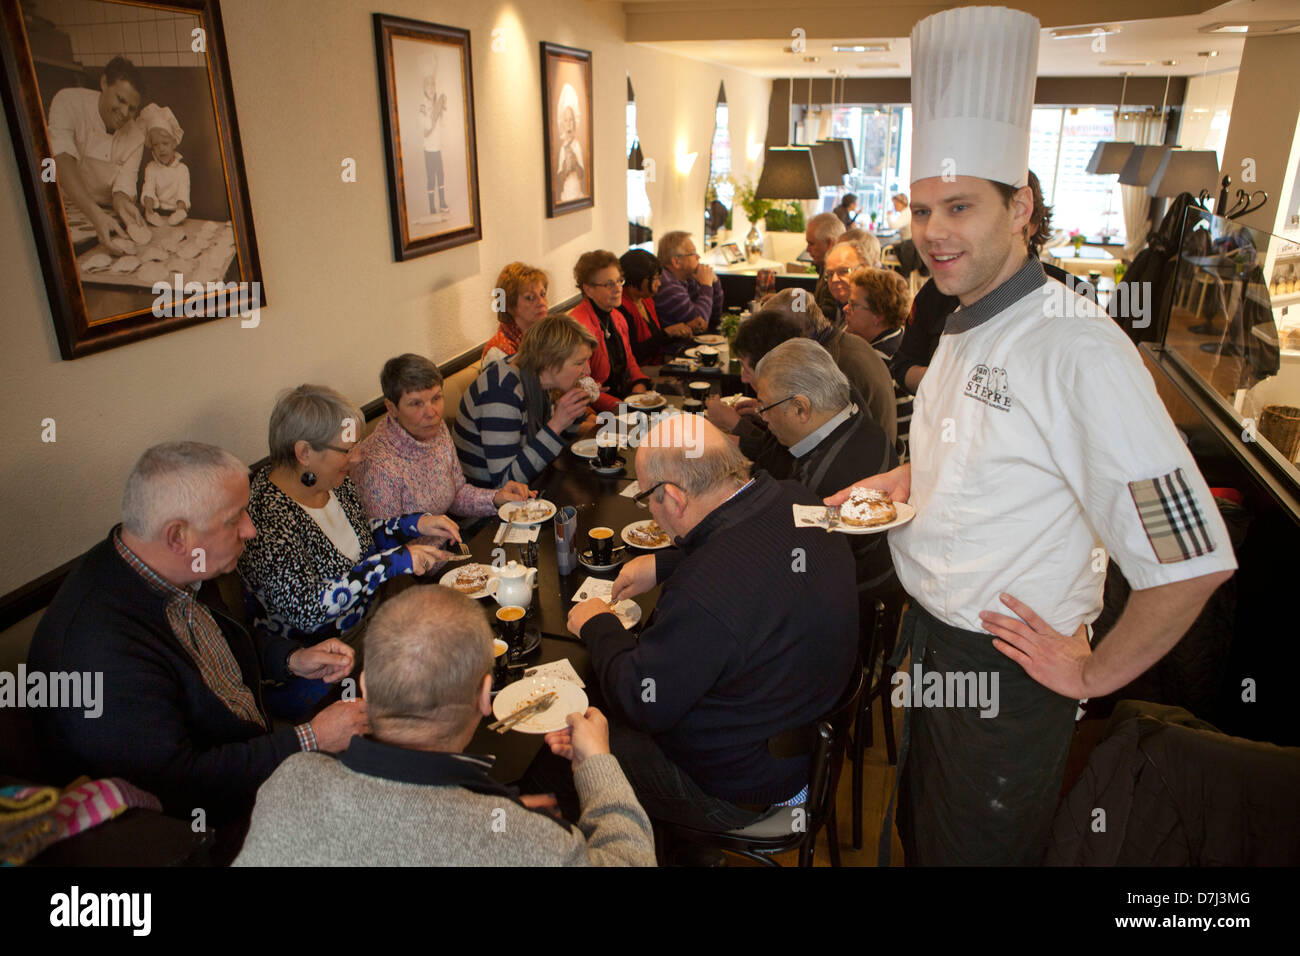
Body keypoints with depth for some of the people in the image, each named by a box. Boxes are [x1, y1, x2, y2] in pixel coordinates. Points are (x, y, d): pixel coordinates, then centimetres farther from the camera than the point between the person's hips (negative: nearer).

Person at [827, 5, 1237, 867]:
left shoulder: (1078, 349, -25)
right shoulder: (964, 330, 4)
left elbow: (1192, 559, -28)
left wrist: (1094, 675, -16)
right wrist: (903, 480, 4)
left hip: (1007, 669, -8)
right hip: (928, 636, 8)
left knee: (980, 851, 14)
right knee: (920, 836, 25)